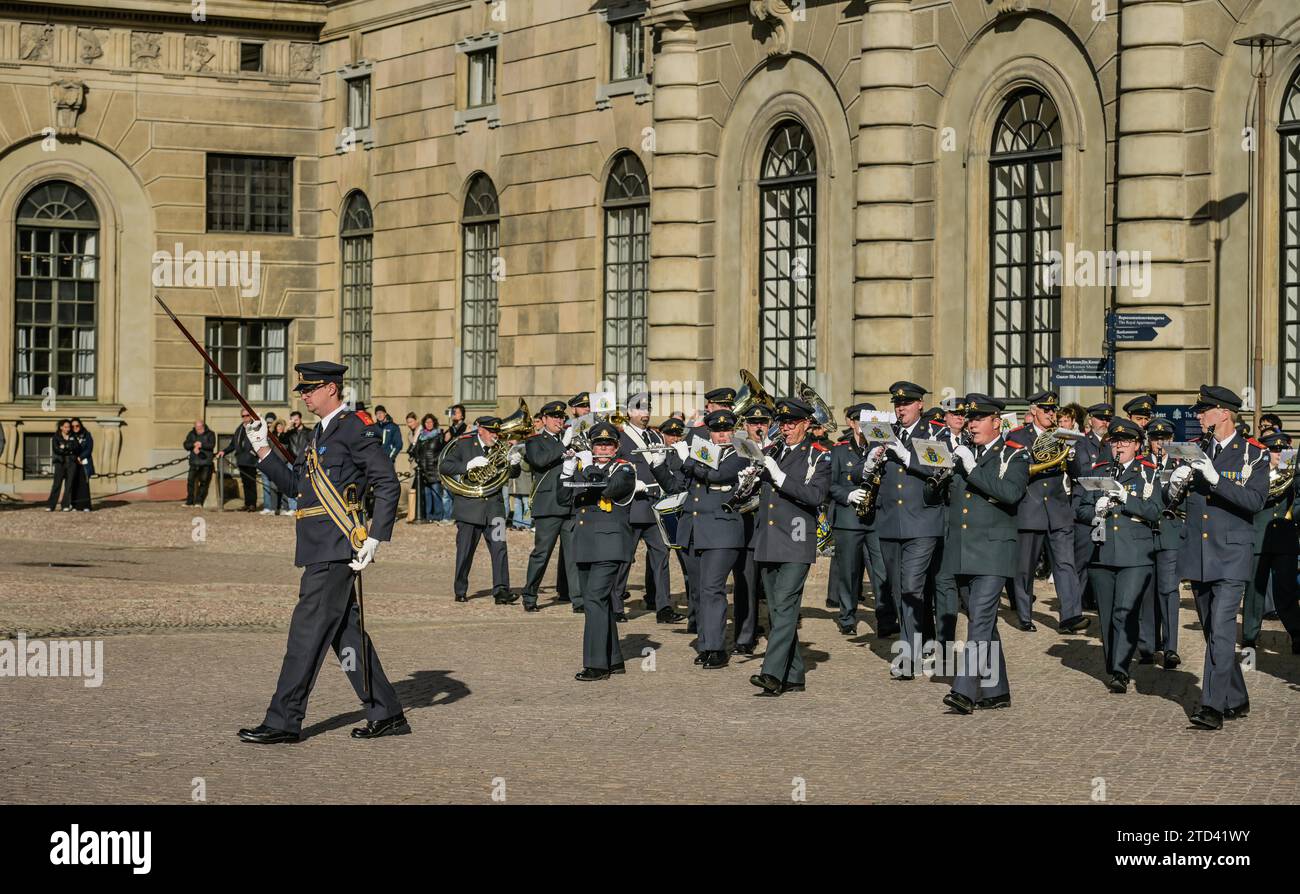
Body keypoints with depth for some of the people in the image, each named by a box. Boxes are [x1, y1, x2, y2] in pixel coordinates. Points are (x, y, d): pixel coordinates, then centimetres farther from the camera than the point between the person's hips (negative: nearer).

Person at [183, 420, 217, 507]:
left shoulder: (210, 434, 2)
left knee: (204, 482, -4)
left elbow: (212, 445, -12)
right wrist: (194, 444, -16)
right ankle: (190, 501, 8)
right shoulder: (192, 434, 11)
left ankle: (199, 501, 1)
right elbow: (186, 445, 2)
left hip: (206, 462, -3)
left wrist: (201, 445, -18)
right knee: (191, 481, 0)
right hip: (194, 462, 3)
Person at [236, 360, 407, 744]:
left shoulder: (354, 428, -10)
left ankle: (284, 722, -5)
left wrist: (374, 538, -19)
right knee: (345, 631, 11)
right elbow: (293, 484, 20)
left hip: (337, 547, -10)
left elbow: (388, 484, -15)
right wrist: (262, 449, 10)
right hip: (322, 548, 10)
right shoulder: (321, 432, 20)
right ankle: (387, 714, 17)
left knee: (308, 629, -8)